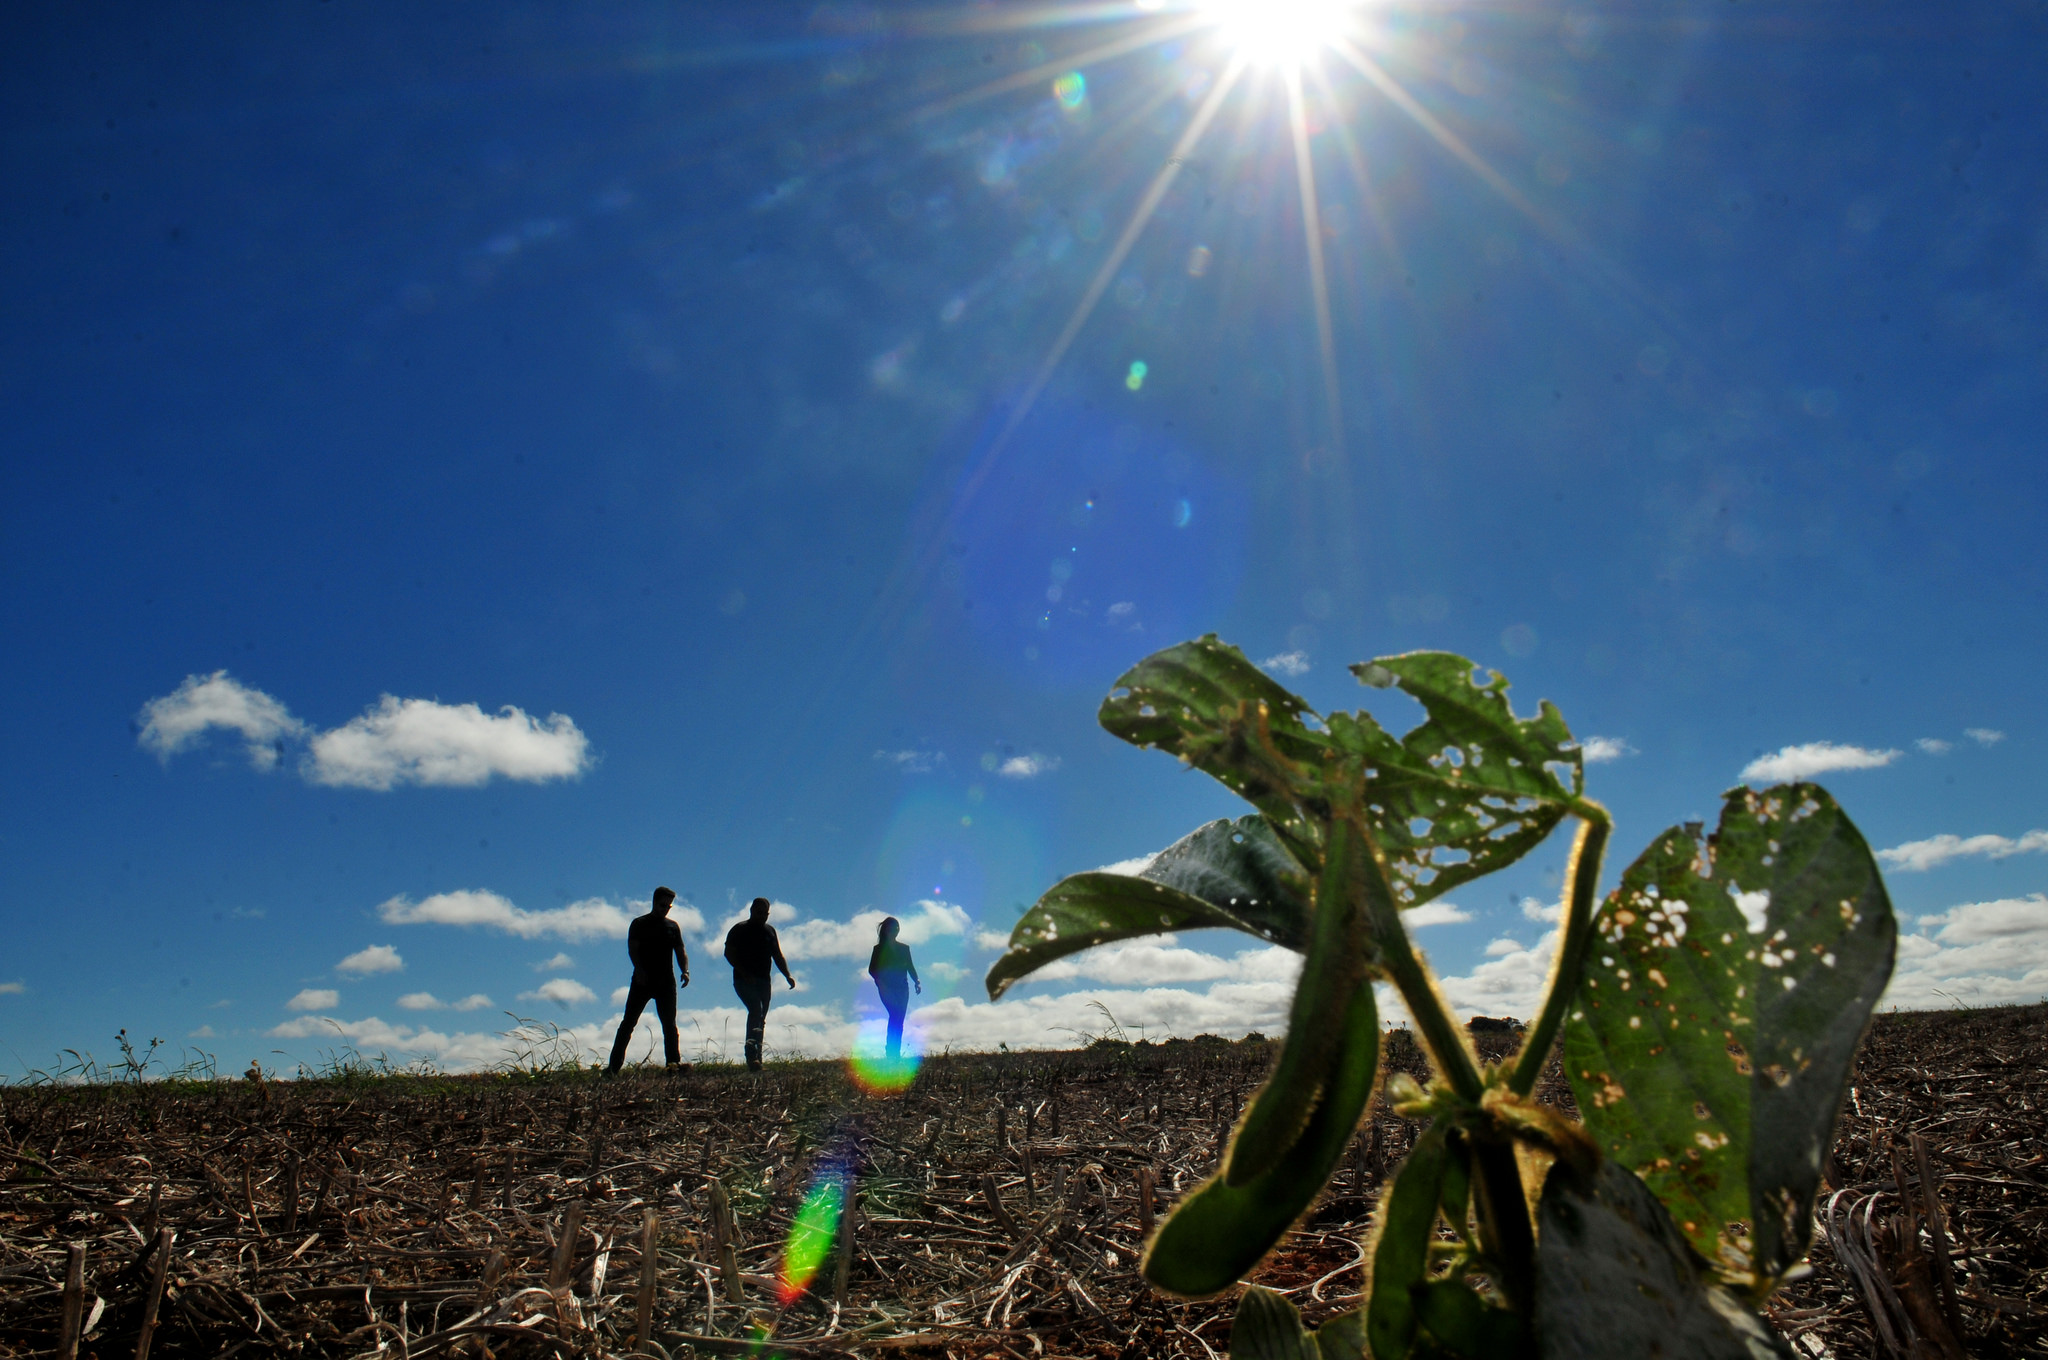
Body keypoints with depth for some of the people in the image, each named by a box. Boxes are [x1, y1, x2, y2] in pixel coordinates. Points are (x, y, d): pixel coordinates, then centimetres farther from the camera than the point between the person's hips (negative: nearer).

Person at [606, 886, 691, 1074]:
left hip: (665, 981, 2)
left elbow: (681, 952, 11)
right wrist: (639, 970, -21)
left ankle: (674, 1062, 2)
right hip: (642, 980, -2)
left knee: (669, 1024, 1)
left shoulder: (673, 927, 14)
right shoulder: (639, 924, 5)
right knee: (629, 1022, -2)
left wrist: (685, 970, -8)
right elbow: (632, 948, -5)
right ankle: (614, 1065, 0)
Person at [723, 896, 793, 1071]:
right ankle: (751, 1055, -30)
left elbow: (777, 956, 20)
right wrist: (744, 973, -16)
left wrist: (788, 976, 7)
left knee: (761, 1019, 5)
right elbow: (729, 953, -6)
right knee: (756, 1009, -24)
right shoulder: (739, 930, 0)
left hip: (764, 981, 6)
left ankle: (756, 1059, 10)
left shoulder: (770, 931, 16)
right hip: (744, 981, -6)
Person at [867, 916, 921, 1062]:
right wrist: (880, 983, -16)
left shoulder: (904, 948, 13)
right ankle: (892, 1052, -21)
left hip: (902, 989, 4)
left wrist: (917, 981, -4)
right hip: (887, 989, -4)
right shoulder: (879, 949, 4)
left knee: (899, 1021, 1)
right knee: (895, 1016, -21)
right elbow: (872, 969, 1)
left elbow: (910, 967, 13)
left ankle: (896, 1054, 5)